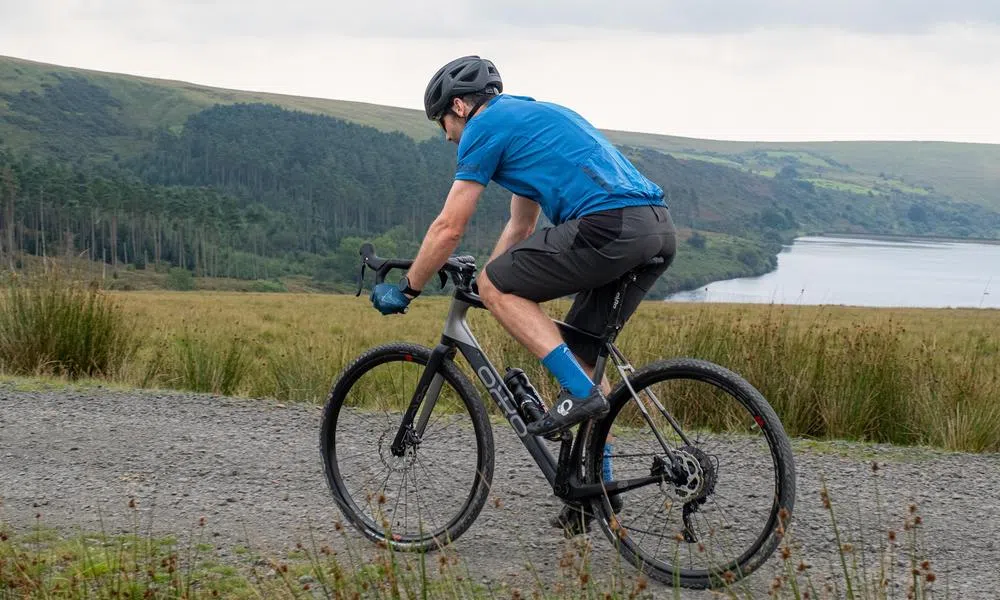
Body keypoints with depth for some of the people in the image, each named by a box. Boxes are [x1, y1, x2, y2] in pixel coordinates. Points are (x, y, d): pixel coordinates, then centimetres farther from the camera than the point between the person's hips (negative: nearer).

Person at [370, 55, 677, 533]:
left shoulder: (485, 126, 5)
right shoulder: (533, 116, 32)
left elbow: (449, 227, 4)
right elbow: (520, 227, 38)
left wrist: (405, 290, 15)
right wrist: (494, 286, 40)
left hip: (609, 225, -9)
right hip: (661, 229, 9)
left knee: (496, 284, 4)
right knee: (580, 349, 19)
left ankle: (580, 393, -4)